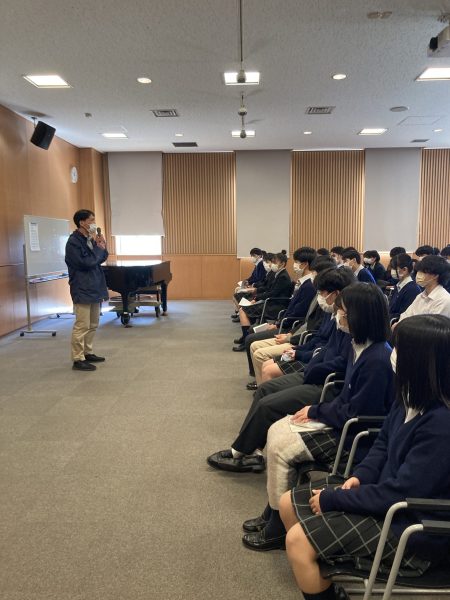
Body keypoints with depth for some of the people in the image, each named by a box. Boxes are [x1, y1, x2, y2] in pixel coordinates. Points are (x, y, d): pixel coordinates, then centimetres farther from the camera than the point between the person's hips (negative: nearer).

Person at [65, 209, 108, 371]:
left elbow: (101, 259, 14)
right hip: (82, 289, -9)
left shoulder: (90, 239, 11)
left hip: (94, 288, 9)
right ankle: (78, 359, 1)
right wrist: (99, 247, -12)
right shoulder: (74, 242, -15)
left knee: (93, 325, 16)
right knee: (82, 326, -6)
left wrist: (102, 246, -3)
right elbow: (87, 262, -22)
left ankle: (87, 353, 27)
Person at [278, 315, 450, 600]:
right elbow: (384, 443, 13)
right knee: (289, 503, 8)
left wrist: (332, 499, -18)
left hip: (412, 528, -9)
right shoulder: (414, 398, -2)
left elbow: (399, 494, -27)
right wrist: (361, 476, -5)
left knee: (298, 541, -16)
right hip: (389, 494, 9)